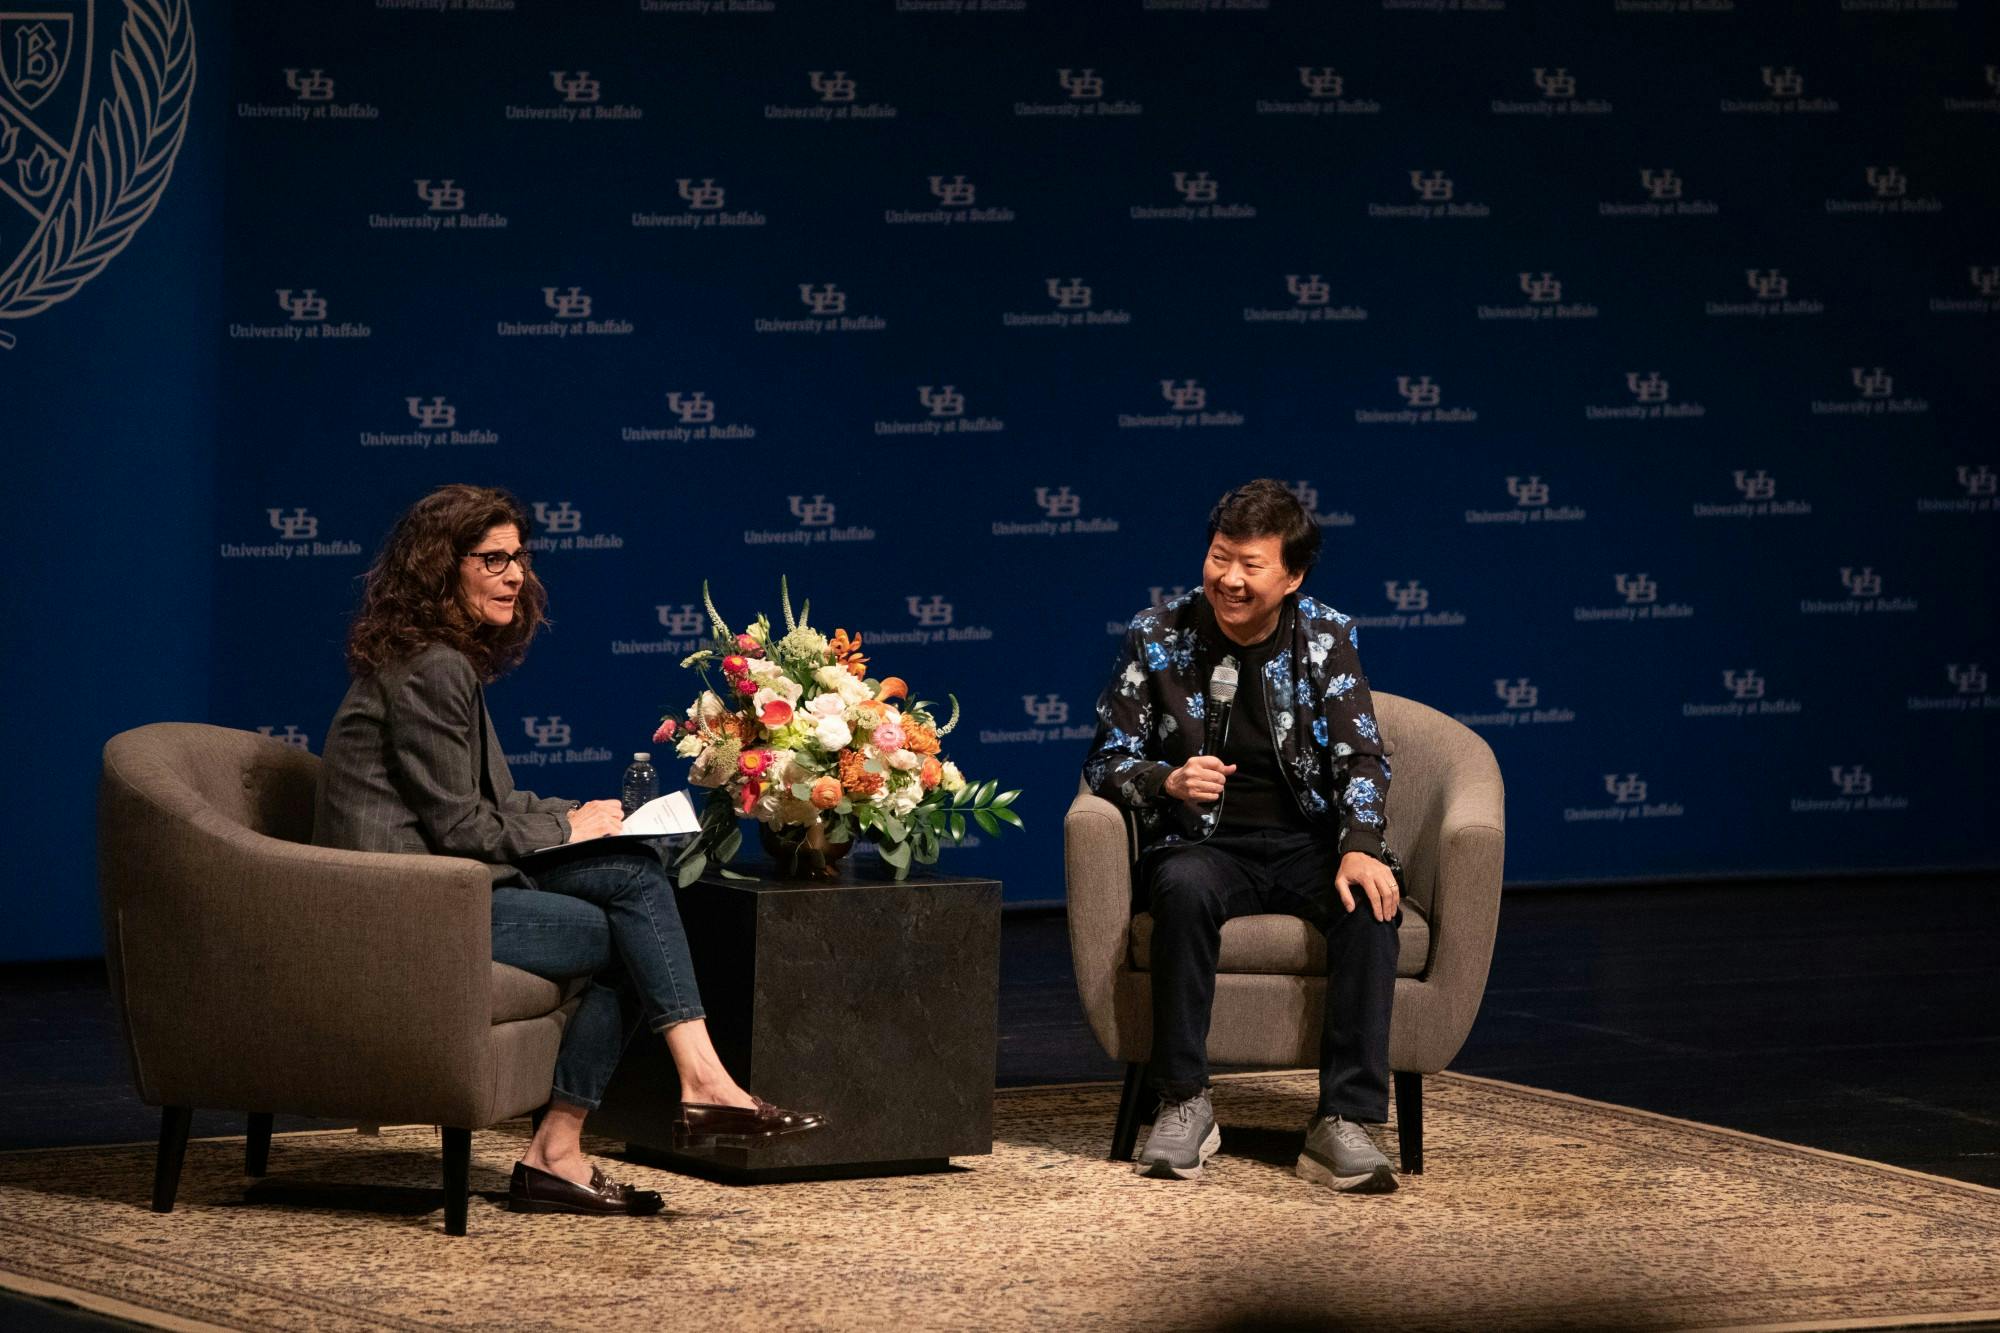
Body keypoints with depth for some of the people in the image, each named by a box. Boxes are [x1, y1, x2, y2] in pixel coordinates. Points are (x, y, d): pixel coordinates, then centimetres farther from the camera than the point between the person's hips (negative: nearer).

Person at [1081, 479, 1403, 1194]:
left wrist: (1359, 848, -23)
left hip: (1307, 845, 1)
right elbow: (1106, 761, 3)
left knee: (1370, 899, -32)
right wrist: (1167, 782, -20)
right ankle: (1184, 1105, -27)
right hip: (1204, 846, -1)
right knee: (1184, 887, -37)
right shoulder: (1157, 637, 3)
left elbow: (1360, 757, -3)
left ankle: (1344, 1121, -34)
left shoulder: (1327, 637, 4)